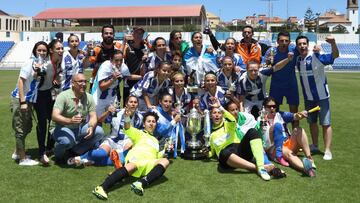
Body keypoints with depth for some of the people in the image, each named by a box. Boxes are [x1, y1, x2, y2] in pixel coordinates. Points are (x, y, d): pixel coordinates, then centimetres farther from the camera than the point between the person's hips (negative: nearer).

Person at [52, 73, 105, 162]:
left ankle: (76, 150, 3)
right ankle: (59, 153, 2)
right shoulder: (63, 96, -17)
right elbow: (54, 116, -28)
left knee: (99, 131, -19)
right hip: (64, 128, -5)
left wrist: (91, 127, -32)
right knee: (67, 141, -37)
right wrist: (70, 120, -48)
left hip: (80, 128, 5)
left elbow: (93, 116, -8)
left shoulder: (89, 97, -3)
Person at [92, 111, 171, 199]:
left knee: (165, 161, -28)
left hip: (150, 164, 4)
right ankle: (103, 187, -55)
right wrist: (127, 117, -13)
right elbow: (128, 130, 6)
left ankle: (141, 183, -46)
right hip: (136, 157, -4)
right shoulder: (139, 133, 27)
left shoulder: (156, 140, 41)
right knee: (133, 165, -39)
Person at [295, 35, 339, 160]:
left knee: (326, 124, -3)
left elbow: (335, 56, -28)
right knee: (312, 122, 16)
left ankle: (327, 151, 1)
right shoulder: (298, 60, 0)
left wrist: (333, 44, -45)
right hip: (308, 97, 5)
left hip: (322, 96, -5)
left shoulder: (317, 57, -16)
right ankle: (315, 146, 30)